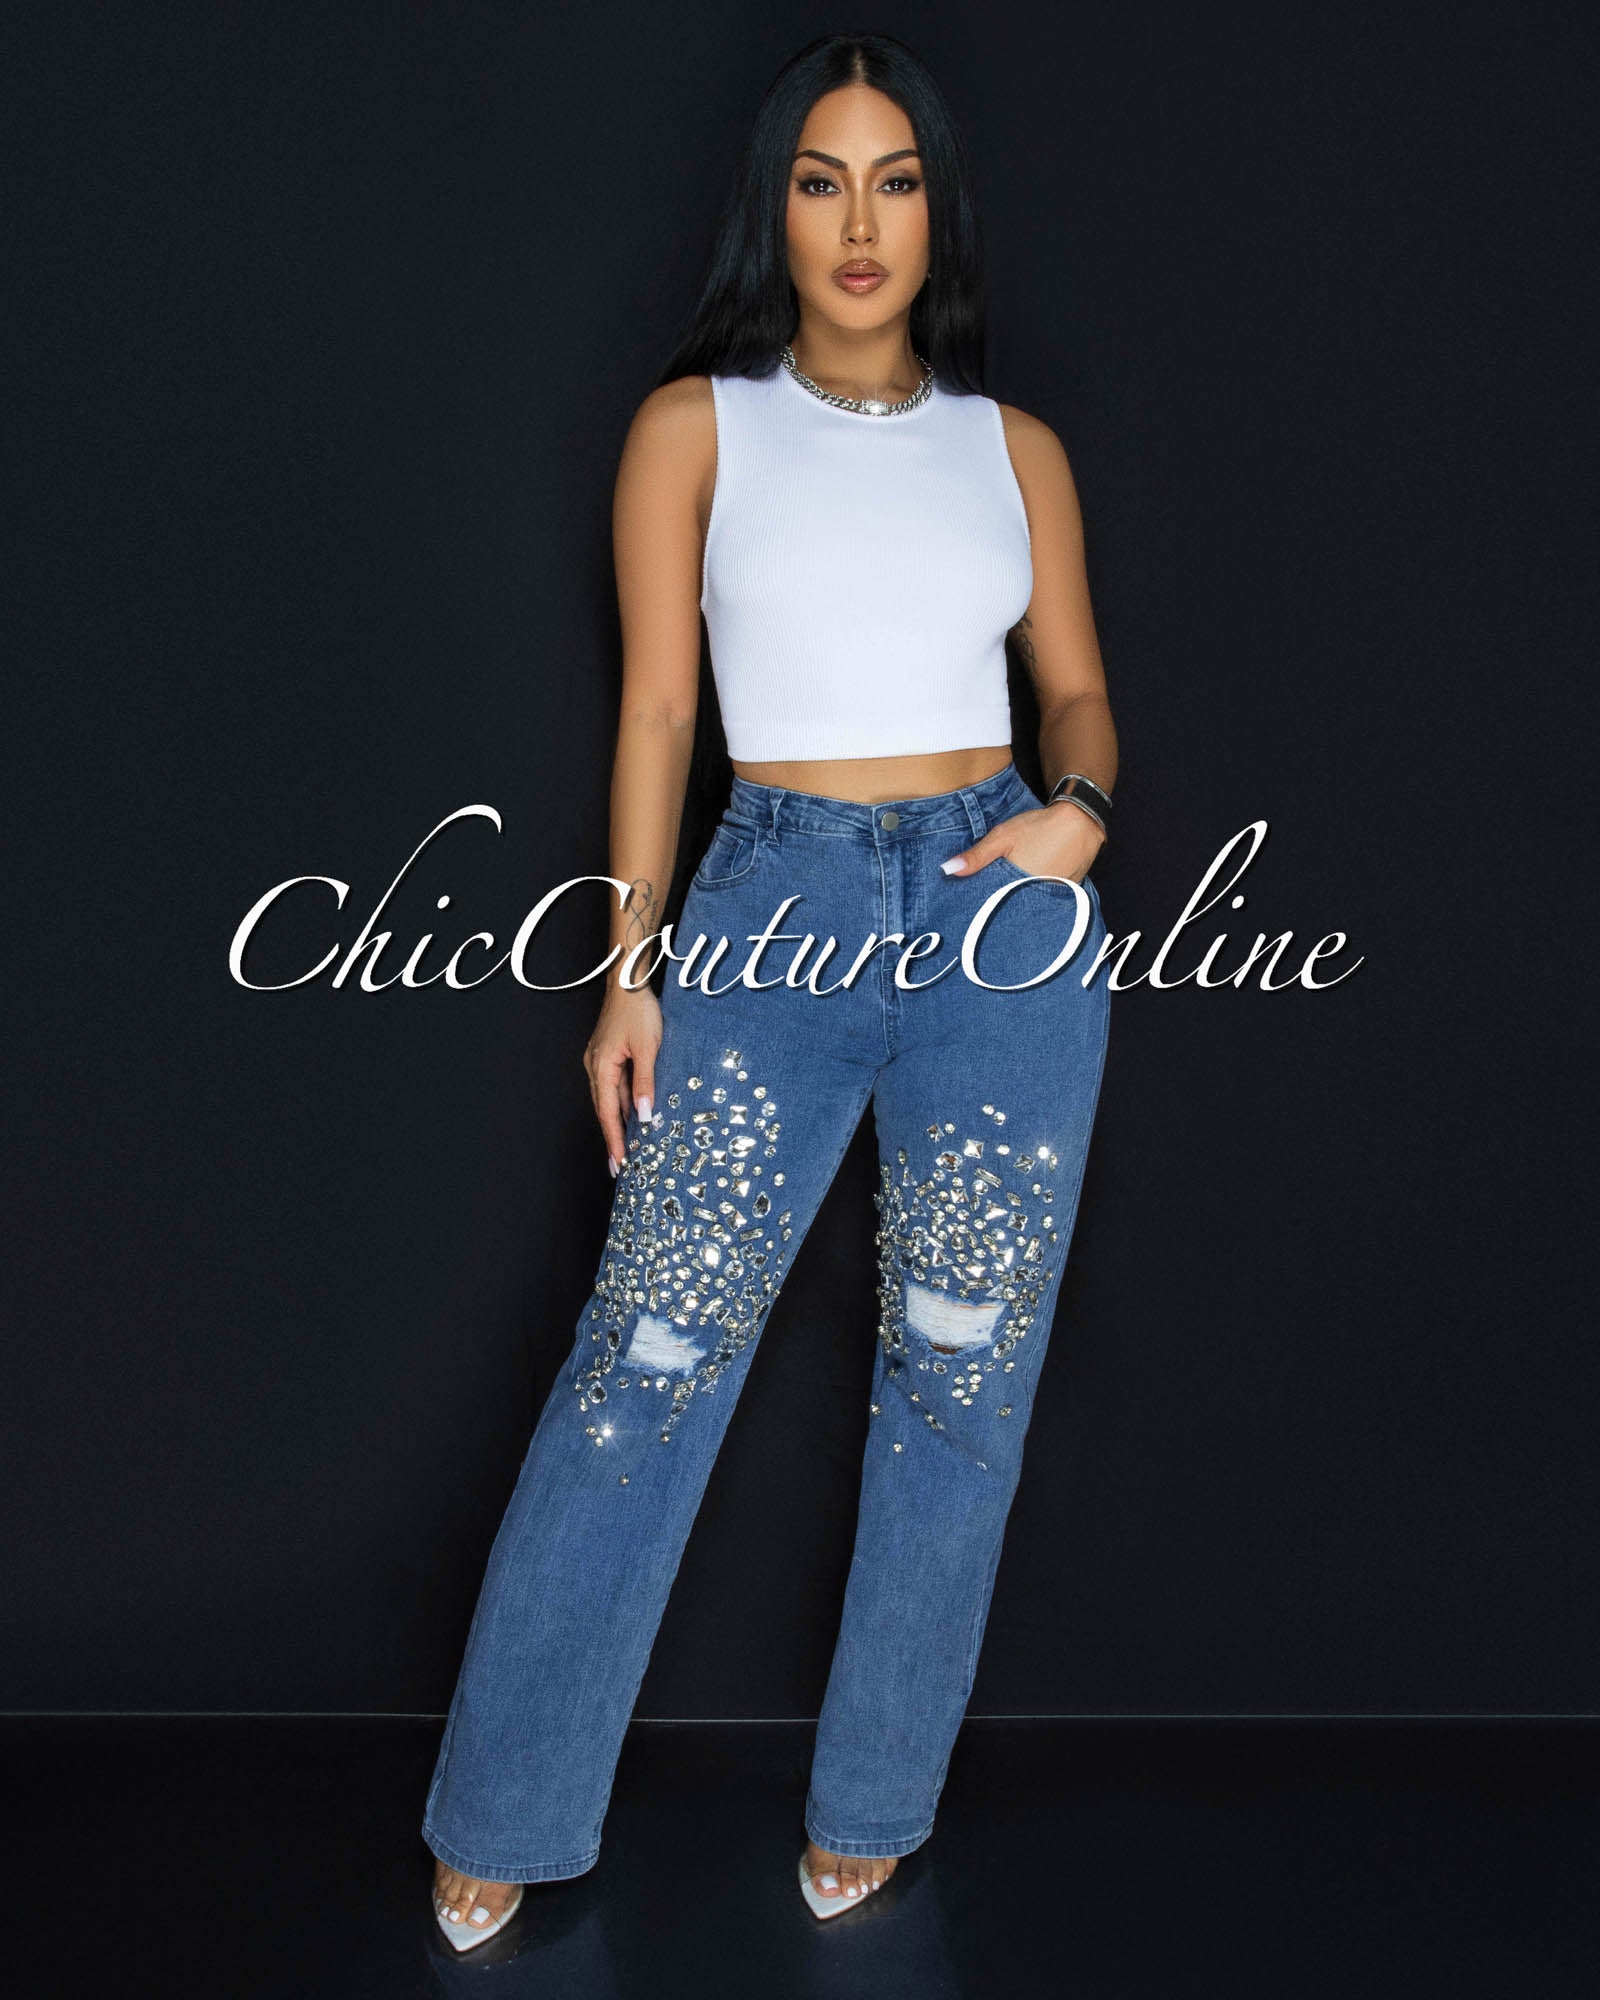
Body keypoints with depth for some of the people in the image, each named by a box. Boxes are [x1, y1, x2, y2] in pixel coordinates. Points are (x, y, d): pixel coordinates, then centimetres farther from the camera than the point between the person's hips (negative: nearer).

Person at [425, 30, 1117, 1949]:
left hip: (1001, 921, 3)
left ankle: (869, 1808, 25)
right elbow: (656, 709, 3)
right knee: (646, 1364, -5)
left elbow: (1078, 690, 16)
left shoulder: (1015, 448, 12)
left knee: (959, 1381, 6)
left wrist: (1077, 807, -7)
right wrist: (629, 969, -3)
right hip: (772, 908, -2)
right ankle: (497, 1824, 13)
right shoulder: (695, 425, 6)